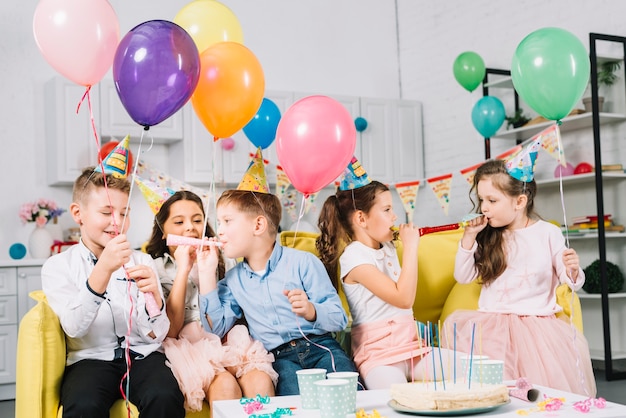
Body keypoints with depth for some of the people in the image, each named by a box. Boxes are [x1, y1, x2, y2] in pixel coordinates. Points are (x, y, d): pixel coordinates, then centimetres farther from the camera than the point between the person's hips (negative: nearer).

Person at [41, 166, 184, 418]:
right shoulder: (57, 267, 3)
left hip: (143, 356, 2)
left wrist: (154, 298, -21)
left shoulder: (143, 262, 8)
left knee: (165, 397, -30)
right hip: (91, 359, -1)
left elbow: (157, 335, 1)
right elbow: (74, 328, -14)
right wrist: (103, 269, -27)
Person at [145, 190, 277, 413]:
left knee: (260, 379, -31)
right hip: (185, 349, -3)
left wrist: (207, 273, -9)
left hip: (224, 344, 3)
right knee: (225, 384, -34)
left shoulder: (214, 261, 16)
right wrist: (183, 269, -8)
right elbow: (170, 330, -7)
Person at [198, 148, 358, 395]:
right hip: (280, 358, 1)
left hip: (320, 347, -1)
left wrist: (311, 311, -22)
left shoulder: (303, 262, 2)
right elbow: (217, 328, 5)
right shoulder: (233, 279, 16)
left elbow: (340, 319, 0)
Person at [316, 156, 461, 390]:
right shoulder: (354, 257, -12)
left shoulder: (387, 247, 15)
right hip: (379, 354, -8)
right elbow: (403, 298, -20)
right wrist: (411, 247, -15)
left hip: (410, 344, 9)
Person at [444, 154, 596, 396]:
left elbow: (571, 283, 5)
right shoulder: (487, 237, 8)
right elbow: (463, 277, 5)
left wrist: (573, 271, -19)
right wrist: (469, 237, -3)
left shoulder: (548, 233, 1)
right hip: (491, 323, 3)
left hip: (537, 320, -3)